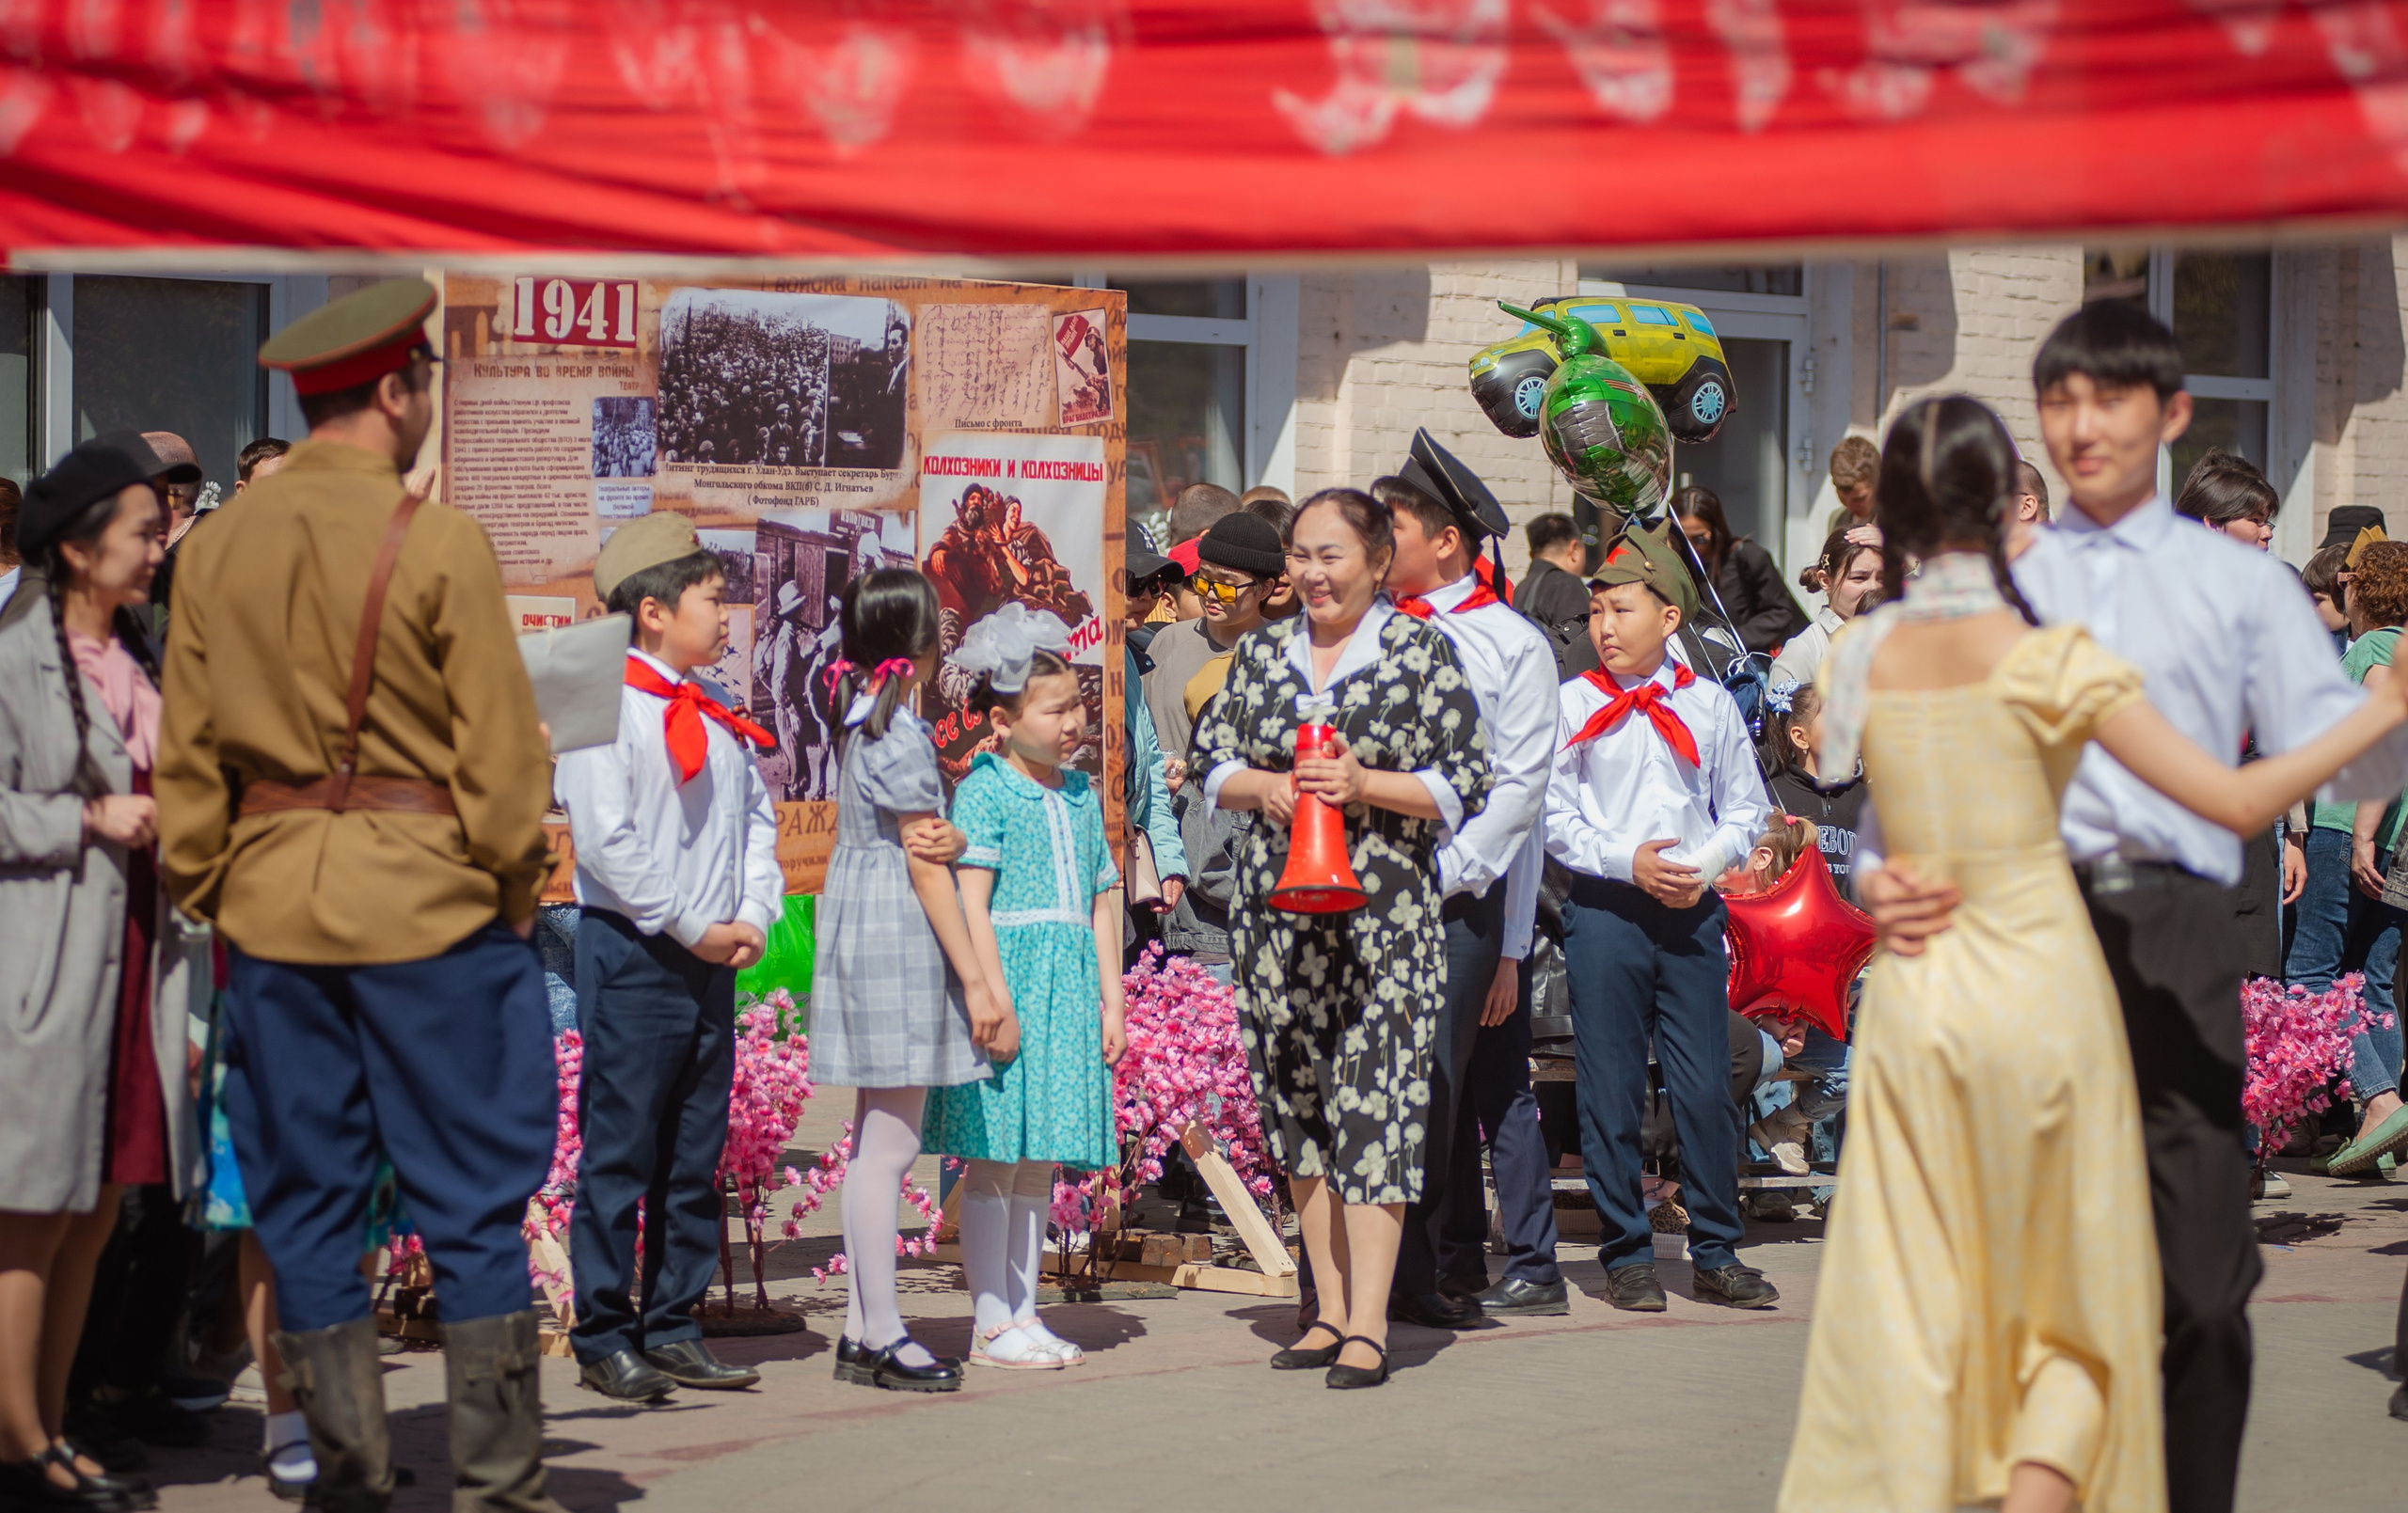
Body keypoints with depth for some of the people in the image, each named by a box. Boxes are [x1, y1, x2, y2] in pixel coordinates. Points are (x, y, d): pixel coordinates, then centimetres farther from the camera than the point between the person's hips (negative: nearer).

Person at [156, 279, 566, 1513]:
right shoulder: (435, 543, -10)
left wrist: (208, 894, 16)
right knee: (471, 1201, 4)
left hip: (271, 903, 4)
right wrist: (516, 892, 4)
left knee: (306, 1202, 10)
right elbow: (500, 749, -9)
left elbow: (186, 757, 8)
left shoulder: (217, 549, 4)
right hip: (426, 900, -4)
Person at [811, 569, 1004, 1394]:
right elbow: (926, 870, -14)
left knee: (876, 1136, 12)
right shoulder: (901, 735, -14)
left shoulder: (859, 720, 13)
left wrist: (948, 837, -11)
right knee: (890, 1141, -6)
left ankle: (862, 1329, 15)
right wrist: (975, 980, -11)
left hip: (858, 925, 10)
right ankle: (882, 1335, -3)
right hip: (899, 934, -10)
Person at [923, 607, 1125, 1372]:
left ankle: (1023, 1314, 16)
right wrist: (996, 1000, -18)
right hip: (1011, 980, -7)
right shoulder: (984, 791, -6)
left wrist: (1111, 1001, 11)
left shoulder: (1081, 794, 14)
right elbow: (970, 902, -12)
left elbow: (1102, 902, 16)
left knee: (1037, 1164, 10)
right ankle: (991, 1324, 2)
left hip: (1068, 992, 7)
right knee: (994, 1160, -3)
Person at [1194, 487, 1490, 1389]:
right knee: (1295, 1102, 7)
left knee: (1375, 1103, -10)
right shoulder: (1263, 653, 11)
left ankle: (1369, 1323, -9)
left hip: (1383, 914, -5)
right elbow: (1209, 760, 15)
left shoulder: (1421, 652, -1)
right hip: (1277, 907, 5)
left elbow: (1465, 786, -3)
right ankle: (1330, 1309, 17)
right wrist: (1265, 787, -6)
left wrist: (1365, 786, -15)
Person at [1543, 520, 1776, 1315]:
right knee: (1611, 1090, 1)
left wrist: (1704, 863, -7)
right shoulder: (1572, 705, 3)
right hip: (1604, 911, -1)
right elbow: (1554, 817, 0)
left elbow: (1745, 807, 11)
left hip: (1693, 911, 1)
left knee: (1706, 1087, 0)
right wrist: (1627, 861, -13)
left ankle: (1717, 1253, 10)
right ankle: (1626, 1253, 11)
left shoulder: (1710, 704, 8)